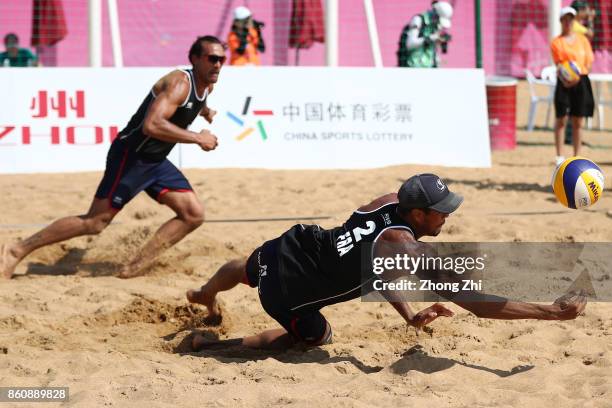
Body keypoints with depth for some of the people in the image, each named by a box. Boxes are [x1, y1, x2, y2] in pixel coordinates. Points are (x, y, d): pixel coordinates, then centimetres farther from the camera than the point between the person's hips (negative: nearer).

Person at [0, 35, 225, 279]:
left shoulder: (207, 85, 7)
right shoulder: (180, 83, -21)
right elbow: (152, 125, -37)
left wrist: (204, 111, 23)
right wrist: (197, 138, -31)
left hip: (155, 161, 9)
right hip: (131, 156, -9)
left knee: (194, 215, -1)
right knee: (95, 221, -8)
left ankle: (136, 267, -1)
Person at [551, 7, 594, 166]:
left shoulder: (582, 39, 10)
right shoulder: (556, 42, 3)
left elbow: (589, 61, 6)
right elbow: (558, 64, -4)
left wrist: (578, 76, -11)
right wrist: (564, 80, -22)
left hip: (581, 82, 2)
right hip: (564, 83, -2)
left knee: (577, 123, 4)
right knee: (560, 120, -1)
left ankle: (576, 157, 8)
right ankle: (559, 156, 6)